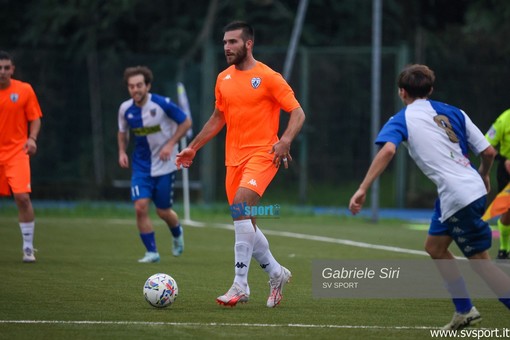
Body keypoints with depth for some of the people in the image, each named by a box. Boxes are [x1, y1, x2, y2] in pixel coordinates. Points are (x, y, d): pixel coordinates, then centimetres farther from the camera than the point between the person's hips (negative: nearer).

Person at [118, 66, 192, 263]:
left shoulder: (162, 104, -17)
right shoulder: (125, 109, -5)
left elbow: (186, 122, -7)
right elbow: (123, 132, 15)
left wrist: (170, 144, -17)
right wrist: (122, 152, -2)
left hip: (164, 165, -3)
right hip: (141, 166, 3)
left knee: (163, 211, 3)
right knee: (140, 207, -14)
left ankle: (177, 234, 39)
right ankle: (152, 252, -1)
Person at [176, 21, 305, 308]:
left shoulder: (268, 77, -7)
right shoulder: (224, 79, 12)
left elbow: (298, 113, -7)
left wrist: (285, 142, -23)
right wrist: (193, 148, 21)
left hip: (262, 155, -7)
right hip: (234, 158, 7)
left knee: (240, 206, -25)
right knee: (245, 223, 8)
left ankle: (241, 285, -24)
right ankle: (277, 273, 28)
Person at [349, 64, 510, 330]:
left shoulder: (401, 120, 1)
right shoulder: (453, 113, 13)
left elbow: (388, 150, -21)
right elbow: (488, 152, 8)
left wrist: (363, 189, -23)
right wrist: (484, 177, 30)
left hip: (457, 196, -7)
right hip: (472, 187, 7)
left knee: (480, 261, 0)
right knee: (435, 247, 22)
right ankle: (464, 311, 26)